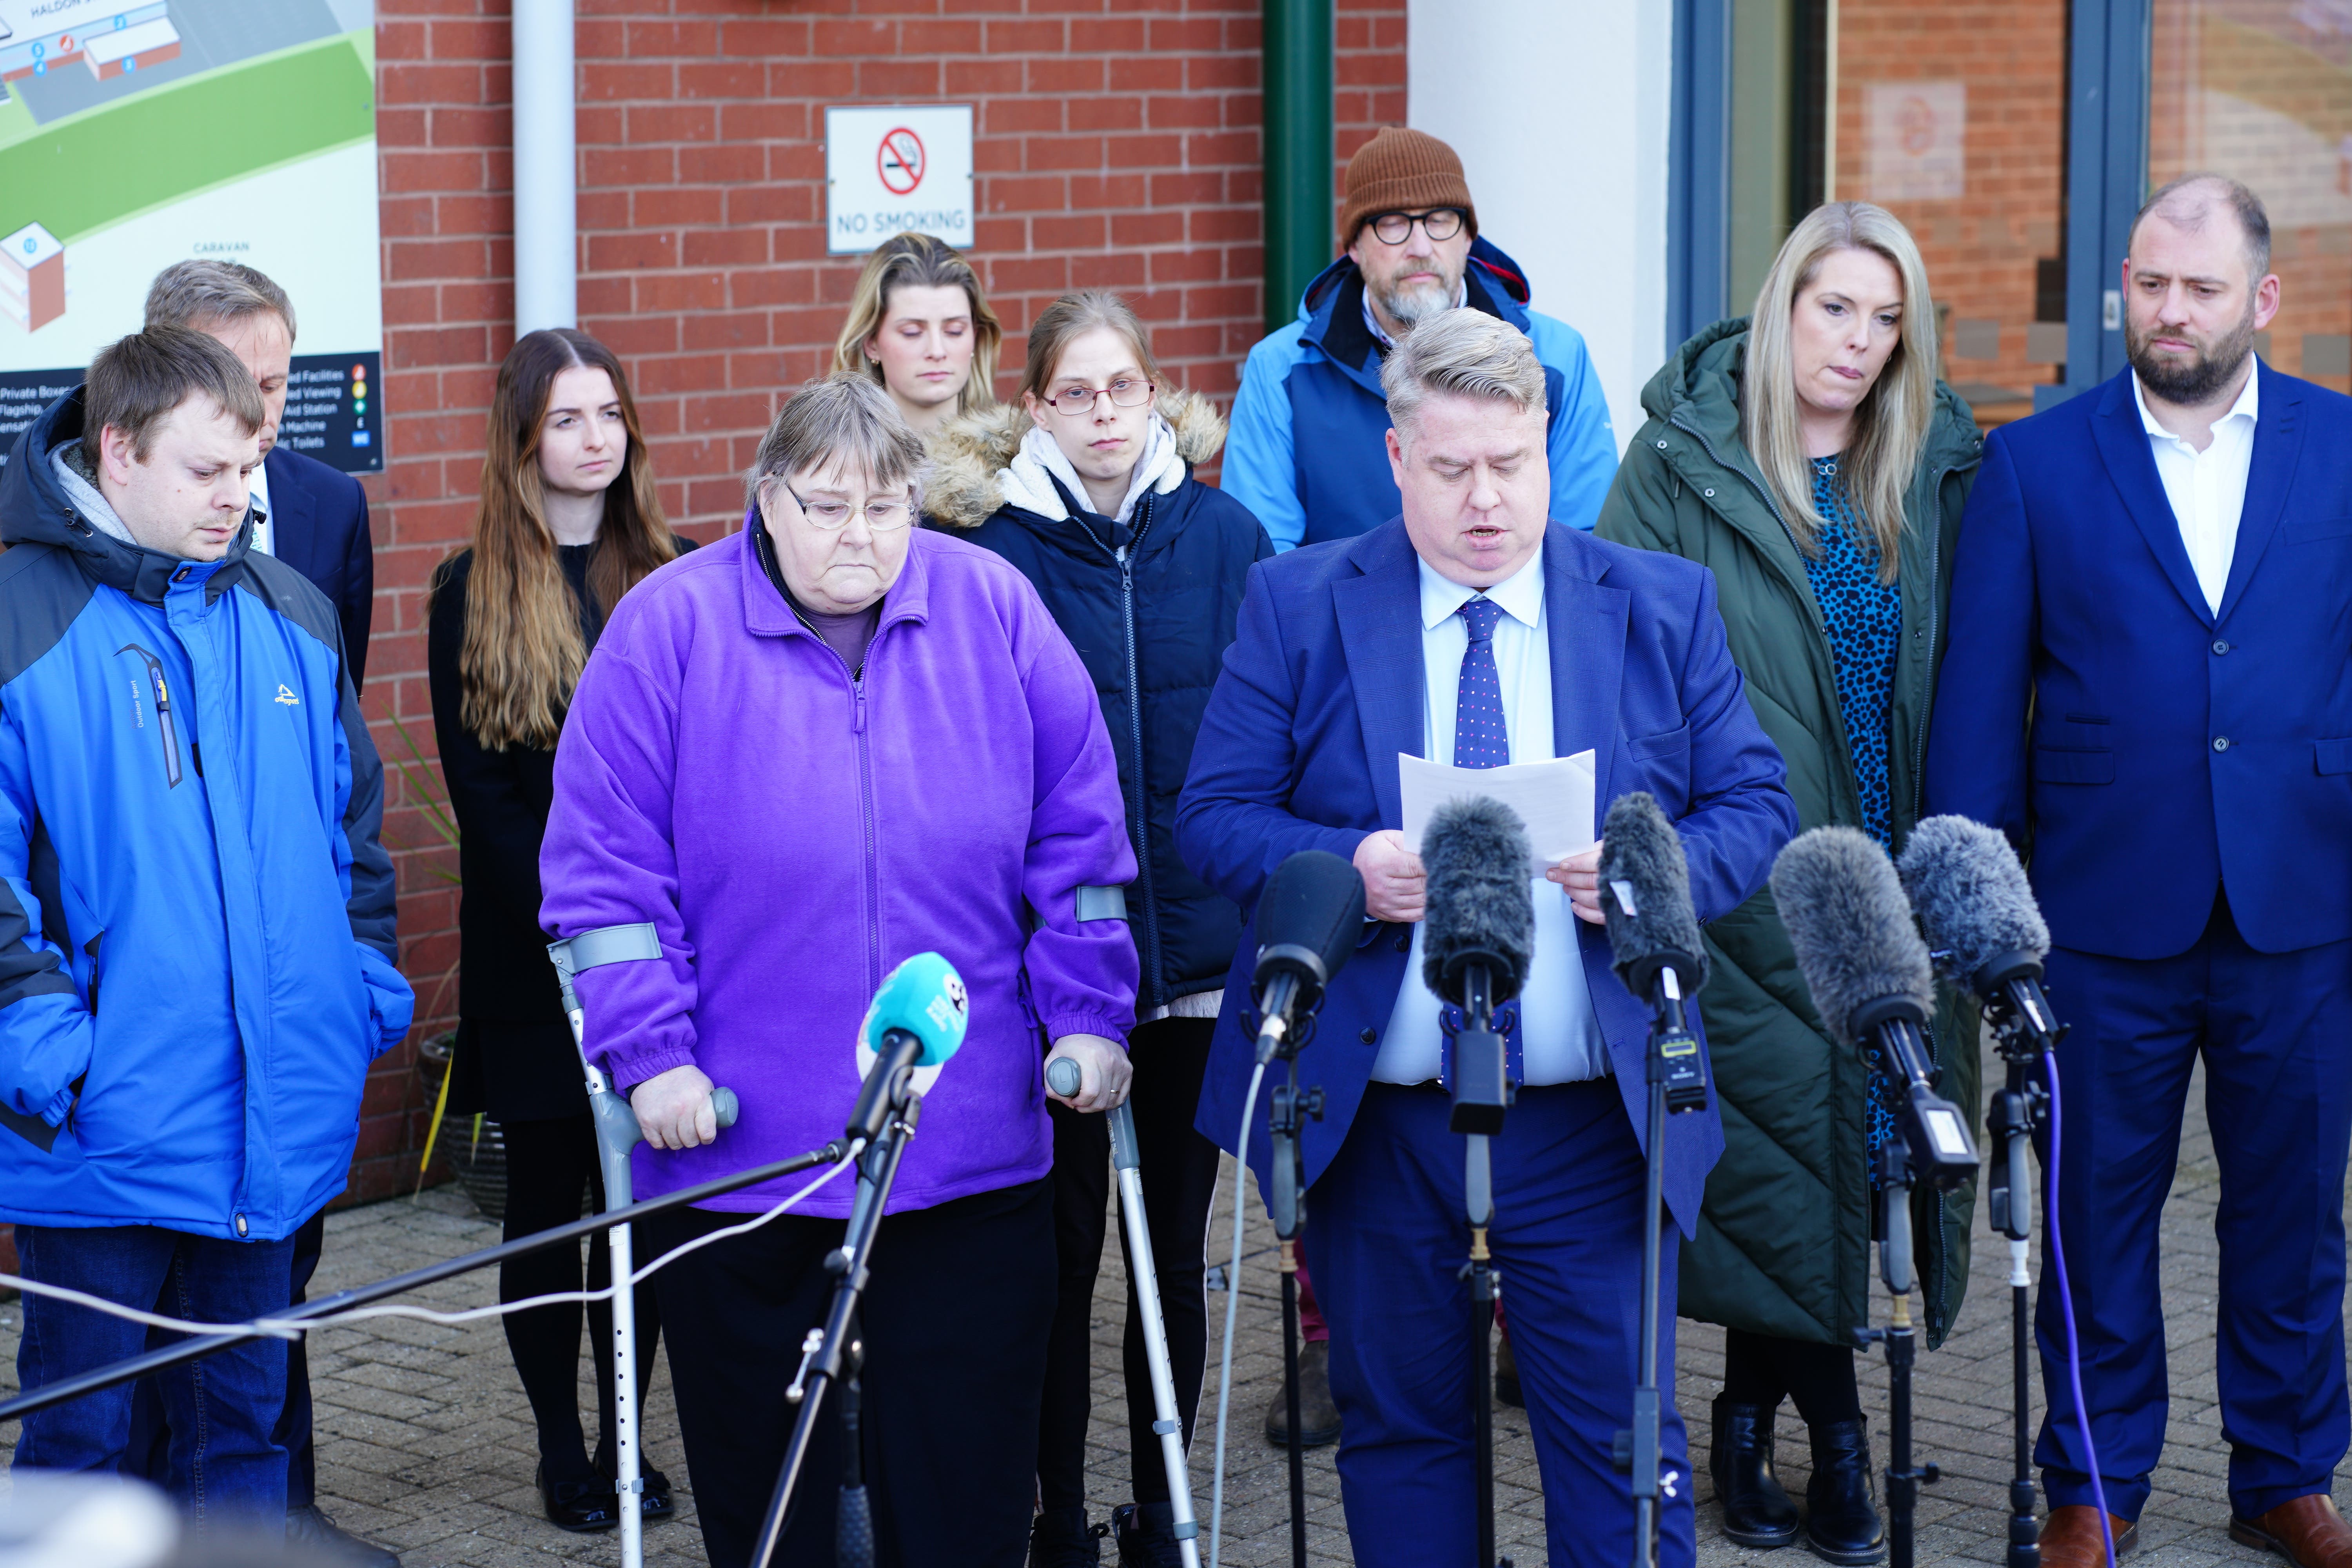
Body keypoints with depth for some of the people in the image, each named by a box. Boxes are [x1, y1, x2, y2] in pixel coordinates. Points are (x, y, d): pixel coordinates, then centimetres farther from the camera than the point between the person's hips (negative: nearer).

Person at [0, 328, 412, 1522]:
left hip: (277, 1112, 5)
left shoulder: (291, 615, 10)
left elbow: (352, 817, 18)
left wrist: (368, 978, 10)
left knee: (242, 1420, 16)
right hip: (103, 1126, -5)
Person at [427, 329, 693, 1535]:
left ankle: (626, 1443, 14)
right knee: (546, 1200, 4)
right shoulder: (474, 592, 0)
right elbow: (482, 794, -4)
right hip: (533, 967, -2)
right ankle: (562, 1450, 14)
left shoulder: (669, 580, 7)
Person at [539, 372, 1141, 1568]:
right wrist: (649, 1055, -10)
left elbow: (1078, 834, 6)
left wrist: (1088, 1017, 3)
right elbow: (606, 871, -4)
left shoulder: (994, 611, 1)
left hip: (970, 1144, 1)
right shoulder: (670, 628, -5)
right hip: (738, 1144, -1)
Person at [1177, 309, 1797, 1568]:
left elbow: (1754, 809, 4)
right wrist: (1348, 870, -22)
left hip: (1591, 1121, 0)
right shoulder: (1297, 606, 1)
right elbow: (1213, 816, -2)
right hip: (1373, 1119, 0)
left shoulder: (1665, 608, 4)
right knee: (1397, 1428, 11)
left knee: (1621, 1444, 1)